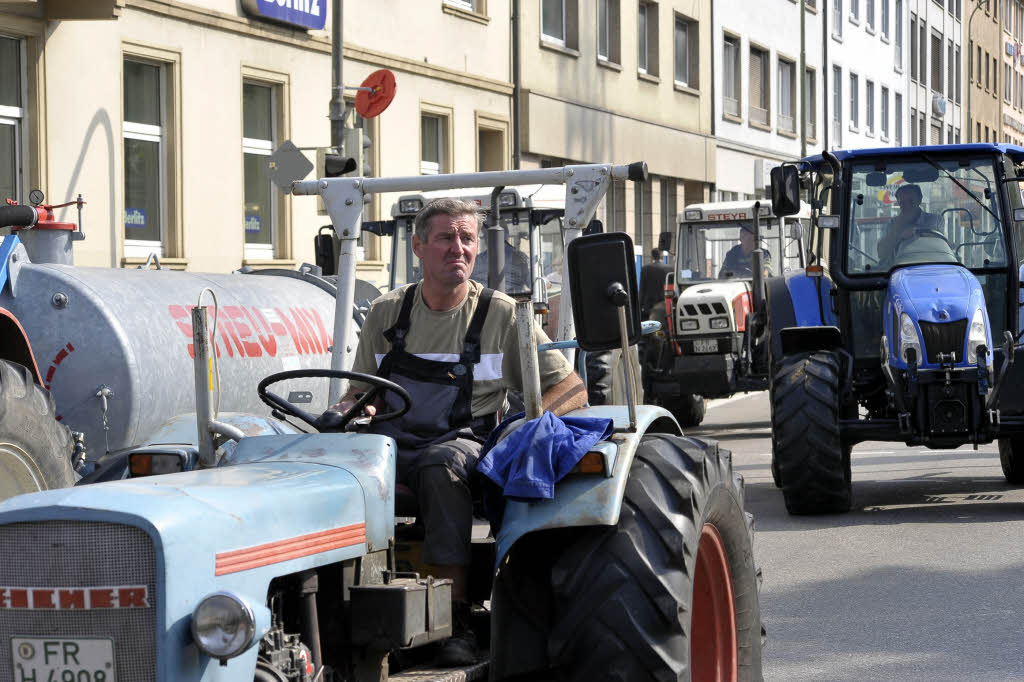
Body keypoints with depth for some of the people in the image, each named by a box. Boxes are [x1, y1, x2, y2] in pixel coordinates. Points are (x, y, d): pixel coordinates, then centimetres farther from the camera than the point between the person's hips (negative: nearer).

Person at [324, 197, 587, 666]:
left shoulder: (502, 315, 7)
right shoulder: (386, 313, 15)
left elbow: (572, 388, 7)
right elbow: (360, 391, 22)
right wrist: (356, 408, -3)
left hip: (461, 444, -2)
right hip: (390, 442, 2)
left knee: (442, 465, -40)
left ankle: (455, 621, -39)